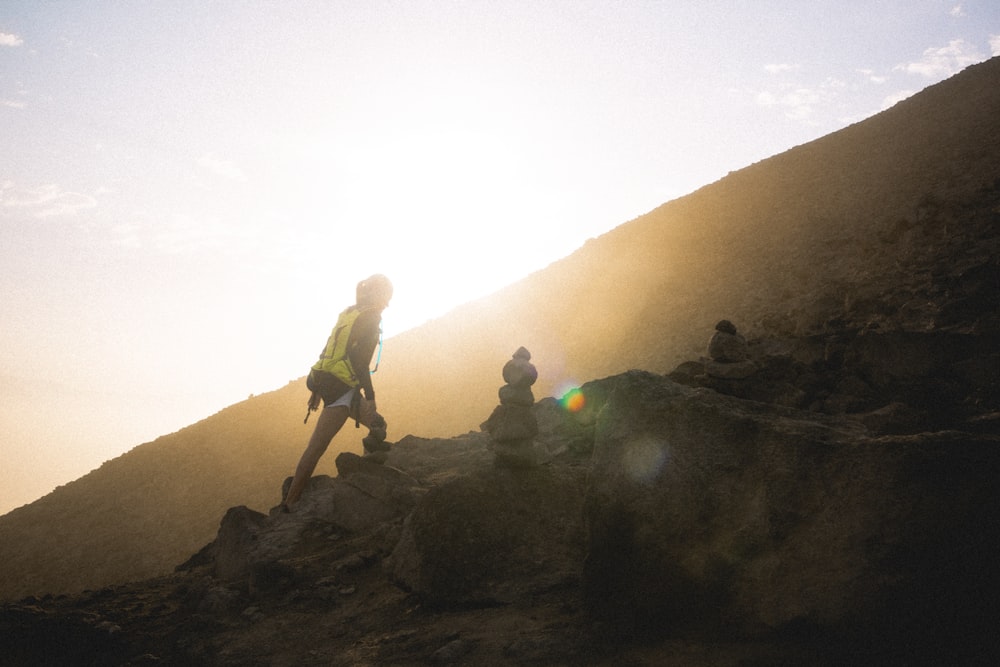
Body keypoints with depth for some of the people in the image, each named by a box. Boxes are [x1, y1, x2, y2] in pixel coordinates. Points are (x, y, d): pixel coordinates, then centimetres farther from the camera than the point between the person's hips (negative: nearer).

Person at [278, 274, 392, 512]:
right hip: (341, 388, -10)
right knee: (317, 446, -12)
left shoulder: (348, 314, 18)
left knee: (378, 426, 20)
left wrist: (318, 389, 25)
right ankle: (289, 503, -14)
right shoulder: (370, 318, -7)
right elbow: (360, 360, -17)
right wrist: (370, 396, -18)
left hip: (325, 383, 10)